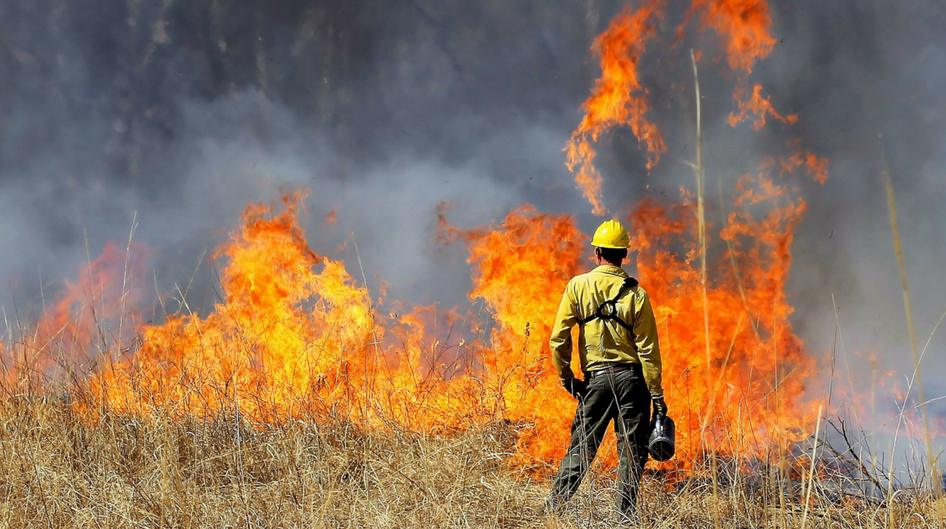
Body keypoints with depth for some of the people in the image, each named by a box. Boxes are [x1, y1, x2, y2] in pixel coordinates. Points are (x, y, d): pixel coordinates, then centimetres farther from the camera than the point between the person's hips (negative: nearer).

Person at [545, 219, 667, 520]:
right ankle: (626, 515, 3)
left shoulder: (578, 286, -1)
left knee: (581, 448, 8)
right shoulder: (636, 294, -3)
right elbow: (648, 349, -4)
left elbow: (558, 339, -4)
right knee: (631, 452, 5)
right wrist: (657, 395, 0)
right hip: (632, 378, -1)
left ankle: (553, 509, 4)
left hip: (596, 379, 1)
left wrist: (566, 378, 9)